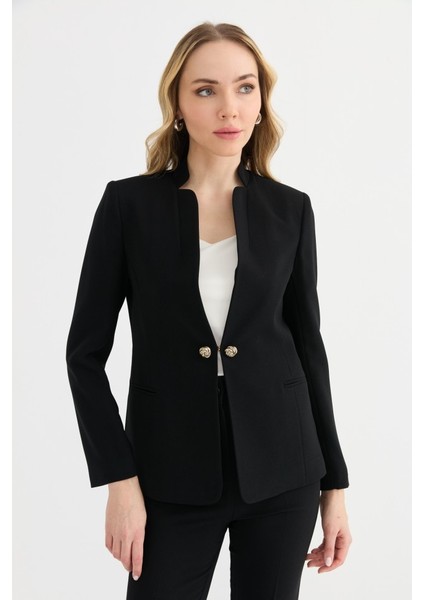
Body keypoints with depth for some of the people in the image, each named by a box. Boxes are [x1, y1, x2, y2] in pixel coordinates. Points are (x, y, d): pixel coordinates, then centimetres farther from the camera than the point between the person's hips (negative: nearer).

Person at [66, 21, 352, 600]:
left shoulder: (290, 210, 2)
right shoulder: (129, 203, -3)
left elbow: (307, 345, 7)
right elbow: (86, 350, -2)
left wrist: (334, 482, 7)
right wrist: (120, 479, -9)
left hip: (280, 469, 2)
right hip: (173, 476, -1)